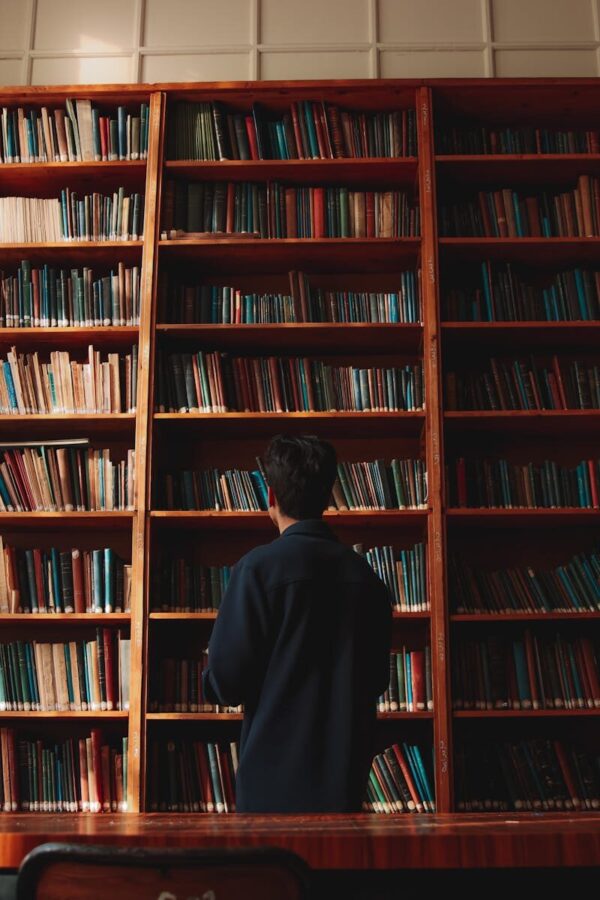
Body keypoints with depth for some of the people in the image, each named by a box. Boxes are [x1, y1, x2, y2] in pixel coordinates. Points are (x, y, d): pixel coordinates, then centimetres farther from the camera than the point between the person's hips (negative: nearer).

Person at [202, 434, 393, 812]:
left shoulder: (260, 567, -13)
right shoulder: (365, 574, 2)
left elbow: (224, 684, -14)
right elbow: (378, 678, 10)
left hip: (275, 775, -4)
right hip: (346, 776, 5)